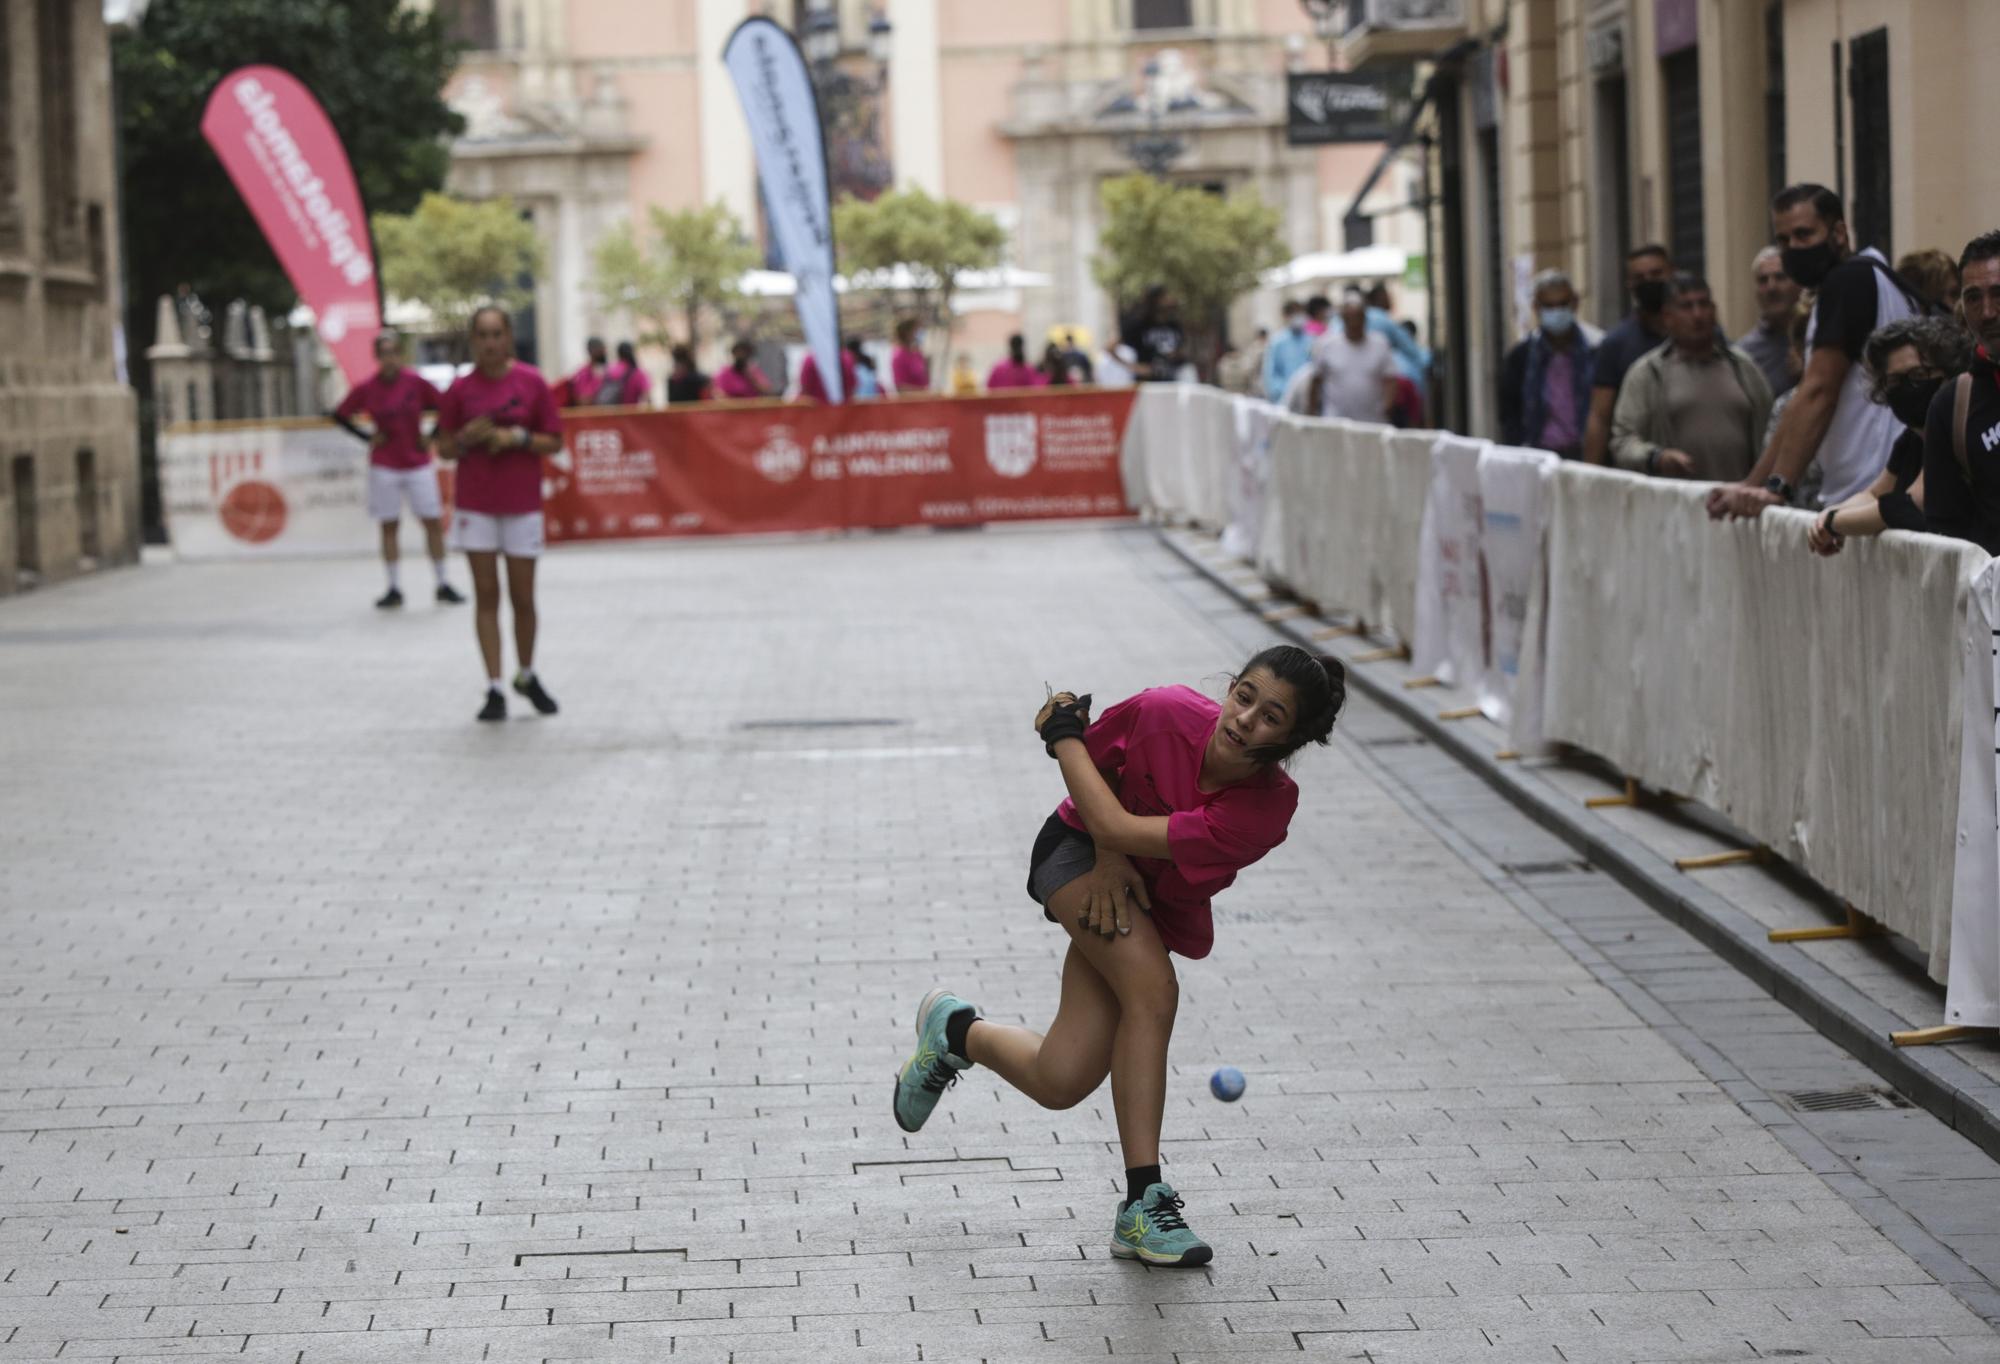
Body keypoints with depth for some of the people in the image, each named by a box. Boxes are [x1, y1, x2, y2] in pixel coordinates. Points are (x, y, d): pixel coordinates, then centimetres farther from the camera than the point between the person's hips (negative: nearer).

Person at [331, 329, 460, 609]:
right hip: (384, 467, 0)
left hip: (418, 464, 0)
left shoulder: (416, 383, -6)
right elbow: (340, 416, 6)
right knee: (389, 527, 3)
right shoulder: (366, 389, -5)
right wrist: (367, 437, -2)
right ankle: (394, 588, 9)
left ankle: (443, 585, 11)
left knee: (433, 522, 1)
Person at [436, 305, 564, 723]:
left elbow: (554, 442, 2)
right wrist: (467, 438, -13)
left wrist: (518, 437, -15)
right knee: (486, 596, 0)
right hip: (475, 506, 0)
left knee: (522, 597, 4)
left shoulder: (531, 383, -1)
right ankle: (494, 690, 2)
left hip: (522, 504, 0)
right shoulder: (461, 388, 1)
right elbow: (444, 448, 7)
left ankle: (527, 676, 26)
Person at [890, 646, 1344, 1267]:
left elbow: (1118, 827, -32)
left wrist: (1063, 736, -22)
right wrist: (1107, 856, -17)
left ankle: (957, 1032, 25)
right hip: (1079, 851, -2)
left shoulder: (1266, 808, -30)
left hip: (1161, 909, 2)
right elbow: (1095, 760, -4)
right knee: (1153, 990, -28)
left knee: (1060, 1084, -5)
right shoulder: (1168, 713, -28)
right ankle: (1144, 1202, -23)